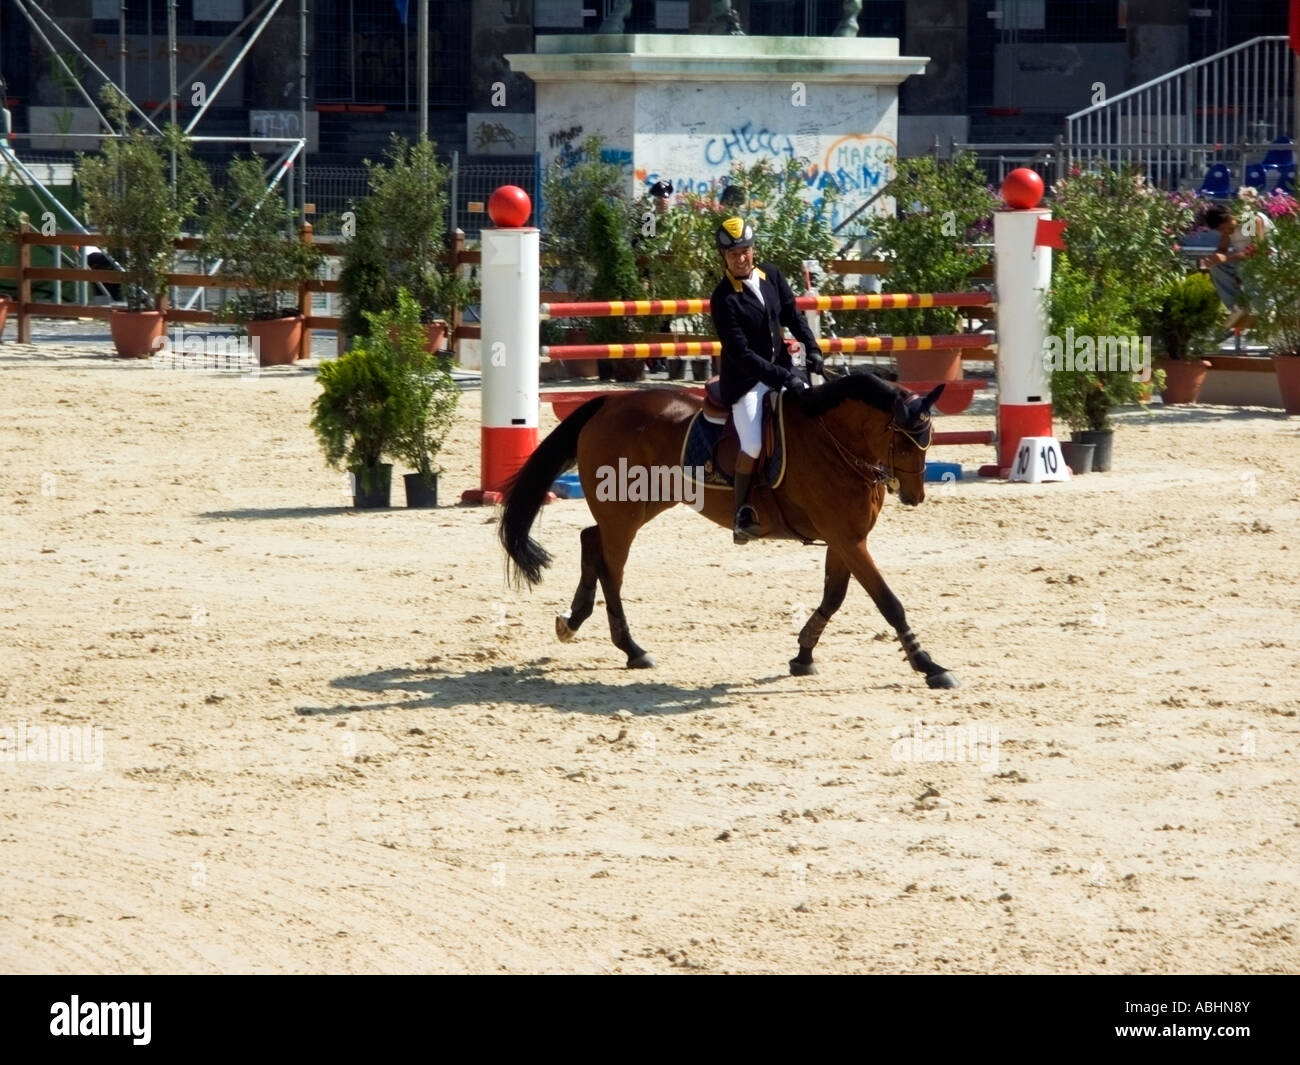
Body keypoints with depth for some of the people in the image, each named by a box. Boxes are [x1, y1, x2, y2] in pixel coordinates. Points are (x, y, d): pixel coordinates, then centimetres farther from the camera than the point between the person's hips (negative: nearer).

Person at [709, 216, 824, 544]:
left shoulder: (771, 275, 0)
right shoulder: (724, 299, -19)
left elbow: (792, 315, 10)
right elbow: (740, 352, -23)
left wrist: (811, 348, -6)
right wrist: (782, 377, -28)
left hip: (782, 368, 7)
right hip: (746, 379, -7)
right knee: (753, 445, -23)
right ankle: (743, 514, -9)